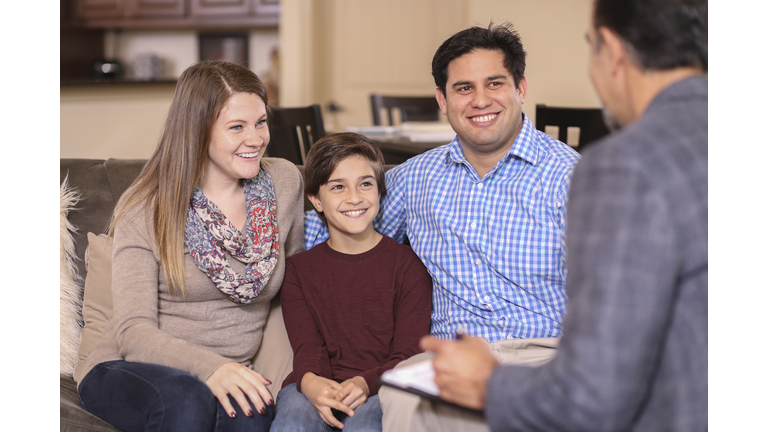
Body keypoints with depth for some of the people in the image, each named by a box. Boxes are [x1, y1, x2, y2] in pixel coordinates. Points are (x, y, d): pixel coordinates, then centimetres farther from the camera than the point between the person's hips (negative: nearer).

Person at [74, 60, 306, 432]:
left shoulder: (284, 182, 4)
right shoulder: (146, 209, -6)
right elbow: (133, 331, -15)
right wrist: (210, 367, -34)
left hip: (228, 375, 2)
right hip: (128, 371, -1)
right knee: (187, 398, -36)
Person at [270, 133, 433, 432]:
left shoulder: (408, 264, 8)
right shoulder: (298, 269, 15)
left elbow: (408, 356, 0)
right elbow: (306, 346, 2)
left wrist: (364, 383, -22)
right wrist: (310, 382, -24)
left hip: (381, 388, -1)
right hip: (318, 390, 1)